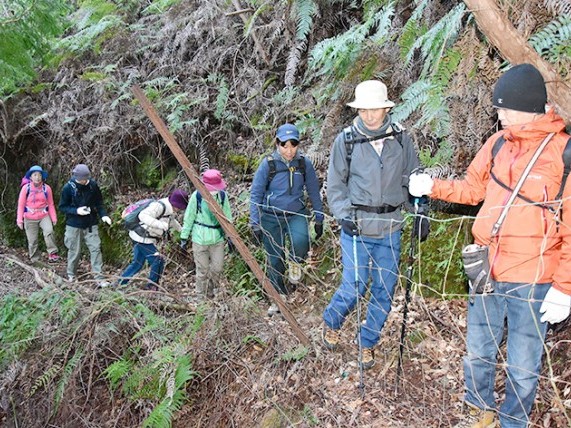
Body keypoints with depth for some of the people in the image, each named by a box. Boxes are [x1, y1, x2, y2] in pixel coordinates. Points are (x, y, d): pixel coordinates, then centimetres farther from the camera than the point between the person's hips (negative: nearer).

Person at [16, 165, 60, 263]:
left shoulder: (47, 188, -5)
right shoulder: (26, 188, -8)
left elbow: (51, 204, 3)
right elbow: (21, 204, -3)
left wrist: (54, 218, 0)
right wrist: (19, 220, -6)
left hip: (44, 216, 0)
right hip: (30, 218, 0)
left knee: (49, 231, -27)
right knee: (32, 240, 5)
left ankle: (52, 254, -21)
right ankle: (35, 260, 19)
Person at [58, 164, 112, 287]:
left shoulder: (93, 185, -5)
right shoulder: (68, 188, -12)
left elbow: (99, 202, 6)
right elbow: (62, 207, -6)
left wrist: (103, 215, -10)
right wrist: (76, 211, -22)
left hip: (91, 224, 2)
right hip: (74, 225, -2)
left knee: (96, 249, -5)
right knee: (74, 251, 8)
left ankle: (100, 278, -1)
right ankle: (71, 276, 30)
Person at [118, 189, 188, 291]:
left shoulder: (169, 209, 8)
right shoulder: (159, 206, -23)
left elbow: (172, 221, 29)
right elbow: (143, 215, -34)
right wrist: (160, 224, -43)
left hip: (139, 237, 10)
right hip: (143, 238, -10)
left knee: (137, 263, 20)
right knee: (158, 261, -3)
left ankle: (119, 283, 30)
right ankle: (151, 286, 11)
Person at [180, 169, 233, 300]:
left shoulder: (222, 195, -5)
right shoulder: (197, 196, -11)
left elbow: (227, 217, 6)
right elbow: (189, 218, -2)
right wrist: (184, 237, 0)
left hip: (218, 238, 2)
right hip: (200, 238, -2)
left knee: (217, 268, 3)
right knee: (202, 270, 5)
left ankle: (210, 292, 29)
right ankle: (201, 297, 22)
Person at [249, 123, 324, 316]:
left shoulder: (304, 163, -5)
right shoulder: (268, 164, -11)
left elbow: (314, 192, 5)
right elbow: (255, 194, -7)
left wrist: (319, 219, 7)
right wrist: (255, 223, -11)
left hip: (296, 214, 0)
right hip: (271, 217, 0)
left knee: (300, 242, -30)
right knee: (275, 260, 7)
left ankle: (295, 262, 6)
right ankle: (279, 298, 28)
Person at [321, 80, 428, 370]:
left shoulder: (401, 138, 2)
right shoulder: (346, 140, -3)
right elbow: (335, 184, 3)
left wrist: (420, 213, 2)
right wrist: (343, 214, -10)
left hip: (390, 230, 3)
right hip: (357, 229, -2)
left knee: (384, 291, 8)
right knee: (354, 288, -3)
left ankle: (367, 342, 29)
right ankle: (331, 322, 30)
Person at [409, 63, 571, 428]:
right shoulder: (499, 143, 4)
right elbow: (473, 188, 17)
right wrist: (433, 187, 2)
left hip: (532, 280, -5)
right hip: (488, 272, 5)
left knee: (522, 366, 9)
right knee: (478, 351, 19)